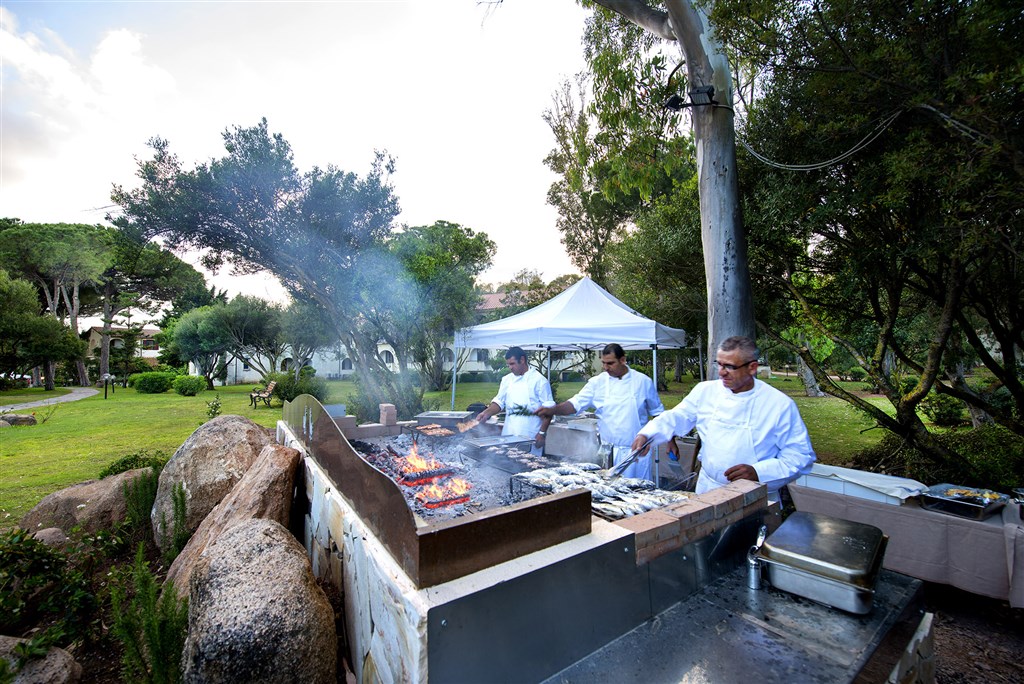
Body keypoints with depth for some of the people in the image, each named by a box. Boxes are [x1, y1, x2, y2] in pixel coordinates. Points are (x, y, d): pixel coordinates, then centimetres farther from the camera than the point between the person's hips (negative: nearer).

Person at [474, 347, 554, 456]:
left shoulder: (539, 380, -7)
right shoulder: (507, 380, 10)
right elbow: (499, 402, 14)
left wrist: (542, 433, -11)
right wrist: (487, 413, -3)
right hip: (509, 435, 5)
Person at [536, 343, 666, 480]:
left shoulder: (643, 381, -1)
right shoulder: (597, 382, -1)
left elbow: (657, 413, 8)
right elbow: (576, 403, -6)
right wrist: (551, 410, -22)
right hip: (609, 452, 1)